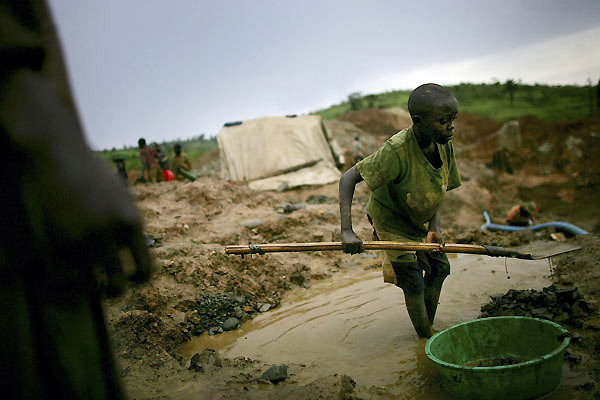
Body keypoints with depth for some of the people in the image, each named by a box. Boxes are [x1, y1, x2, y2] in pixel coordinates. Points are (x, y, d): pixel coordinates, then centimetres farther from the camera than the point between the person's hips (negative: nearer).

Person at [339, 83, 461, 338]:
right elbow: (348, 178, -36)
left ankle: (428, 325, 36)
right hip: (390, 220, -7)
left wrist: (434, 227, -17)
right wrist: (347, 231, -44)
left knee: (439, 267, 15)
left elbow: (439, 190, -1)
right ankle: (427, 341, 17)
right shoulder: (397, 150, -36)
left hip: (418, 220, 7)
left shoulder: (445, 146, -15)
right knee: (413, 284, -3)